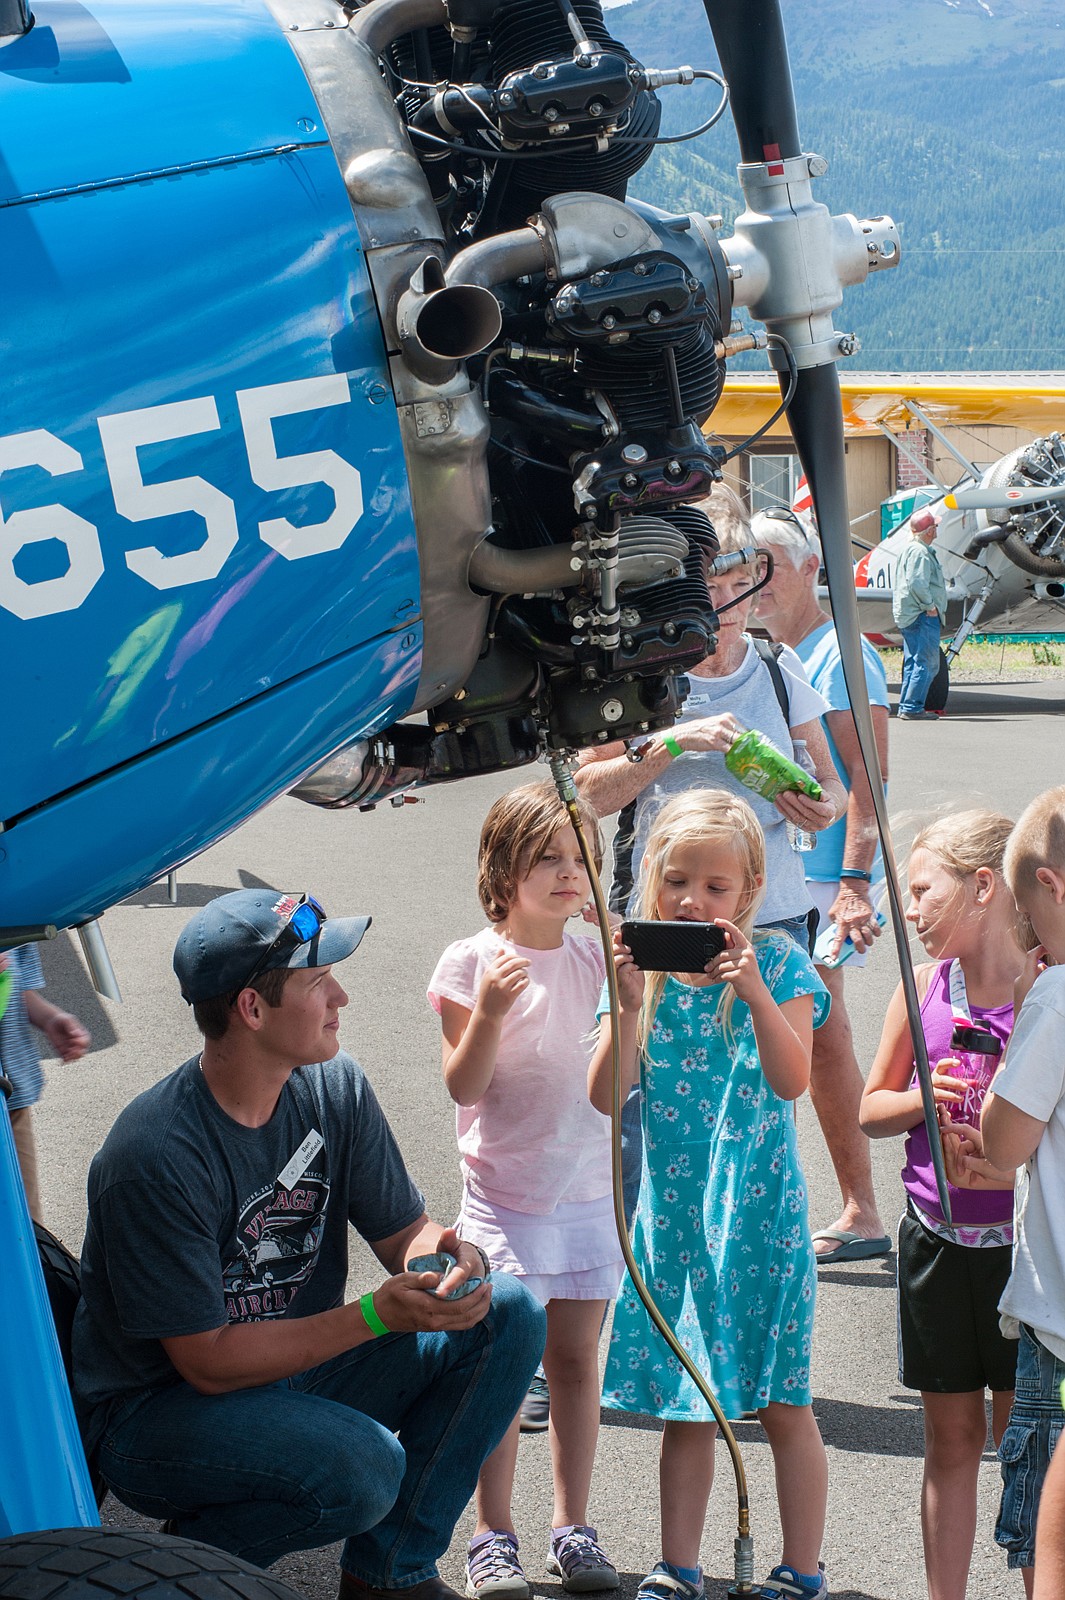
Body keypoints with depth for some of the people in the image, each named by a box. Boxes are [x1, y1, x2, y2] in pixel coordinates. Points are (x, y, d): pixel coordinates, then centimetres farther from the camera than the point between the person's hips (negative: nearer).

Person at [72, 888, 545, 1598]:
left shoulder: (334, 1086, -5)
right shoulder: (154, 1155, -26)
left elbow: (405, 1229, 3)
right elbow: (208, 1362, -23)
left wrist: (442, 1259, -22)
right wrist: (378, 1313, -30)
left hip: (298, 1371, 7)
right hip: (158, 1408, -7)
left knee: (509, 1316, -8)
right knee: (363, 1466, -34)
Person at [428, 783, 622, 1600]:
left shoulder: (594, 958, 5)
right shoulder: (472, 963, -6)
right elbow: (463, 1086, -9)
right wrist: (489, 1011, -24)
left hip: (589, 1188, 3)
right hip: (506, 1194, -3)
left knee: (576, 1358, 8)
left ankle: (573, 1529, 18)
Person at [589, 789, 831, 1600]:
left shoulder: (776, 962, -5)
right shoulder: (644, 966, 1)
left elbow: (791, 1081, -17)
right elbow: (607, 1095, -7)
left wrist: (754, 993, -31)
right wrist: (630, 1006, -21)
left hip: (759, 1210, -3)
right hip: (674, 1213, 3)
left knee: (782, 1404, 4)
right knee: (684, 1403, 10)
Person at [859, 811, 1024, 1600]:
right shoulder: (924, 986, 2)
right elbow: (870, 1109, 10)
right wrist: (922, 1099, -9)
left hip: (1023, 1243, -4)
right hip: (936, 1240, 4)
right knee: (952, 1433, 12)